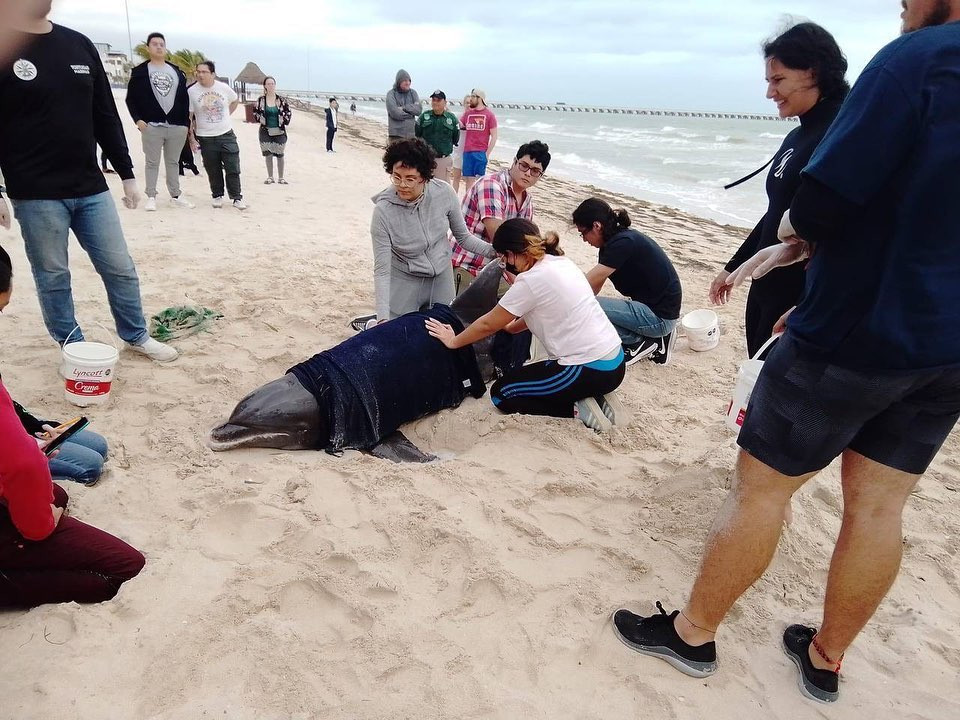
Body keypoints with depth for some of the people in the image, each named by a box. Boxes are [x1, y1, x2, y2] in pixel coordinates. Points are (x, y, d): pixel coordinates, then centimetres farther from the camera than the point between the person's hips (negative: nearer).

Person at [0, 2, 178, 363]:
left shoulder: (80, 45, 9)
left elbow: (106, 116, 12)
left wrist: (127, 174, 11)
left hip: (90, 188, 4)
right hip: (35, 194, -4)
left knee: (120, 267, 9)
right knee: (53, 276, 7)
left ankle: (136, 336, 27)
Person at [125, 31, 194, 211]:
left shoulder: (177, 72, 14)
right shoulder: (140, 72, 4)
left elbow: (184, 98, 13)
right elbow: (131, 98, 2)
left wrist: (185, 123, 5)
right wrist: (138, 119, -10)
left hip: (176, 126, 3)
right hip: (152, 126, -3)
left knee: (173, 162, 9)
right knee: (152, 163, 1)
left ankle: (175, 196, 16)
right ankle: (151, 197, 5)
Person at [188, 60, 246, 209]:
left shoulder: (224, 87, -1)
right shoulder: (191, 91, -5)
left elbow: (235, 100, 20)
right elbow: (188, 116, -2)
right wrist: (191, 138, -4)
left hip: (226, 134, 1)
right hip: (205, 138, -1)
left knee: (233, 169, -1)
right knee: (213, 171, 5)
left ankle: (237, 198, 8)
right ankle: (217, 196, 21)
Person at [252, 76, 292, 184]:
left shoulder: (281, 100, -1)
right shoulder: (261, 100, 0)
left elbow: (289, 112, 6)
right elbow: (255, 112, 10)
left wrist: (285, 122, -1)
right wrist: (260, 120, 0)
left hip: (279, 131, 0)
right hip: (266, 131, 1)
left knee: (280, 155, 2)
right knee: (268, 154, 1)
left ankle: (281, 178, 11)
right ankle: (270, 177, 11)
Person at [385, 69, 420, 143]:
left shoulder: (413, 93, 11)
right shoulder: (391, 94, -2)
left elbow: (418, 109, -2)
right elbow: (394, 113, -14)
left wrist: (404, 107, -12)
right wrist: (411, 115, -3)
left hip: (411, 134, 4)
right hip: (396, 135, -4)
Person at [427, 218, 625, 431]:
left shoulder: (532, 280, -17)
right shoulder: (560, 262, 7)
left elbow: (488, 324, -6)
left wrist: (453, 341, 8)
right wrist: (511, 326, 29)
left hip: (591, 370, -9)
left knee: (501, 393, 5)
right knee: (526, 376, 27)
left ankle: (578, 410, -3)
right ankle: (594, 397, 12)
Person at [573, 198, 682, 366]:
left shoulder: (623, 243, -21)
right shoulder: (613, 241, 7)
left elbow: (587, 286, -21)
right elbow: (593, 286, 10)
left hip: (659, 316, -10)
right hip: (650, 307, 10)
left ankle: (641, 343, -2)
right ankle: (655, 338, 11)